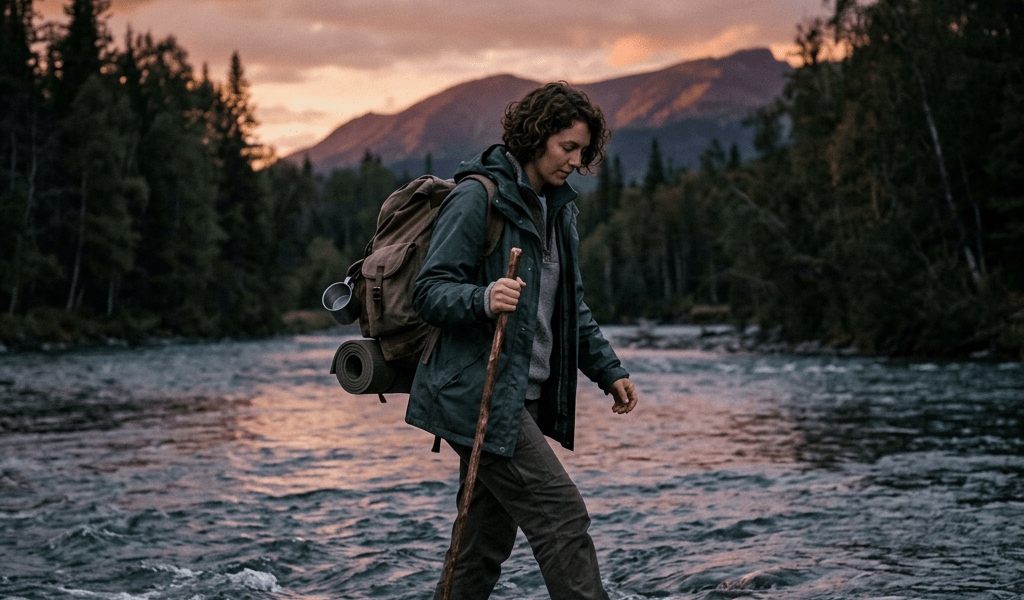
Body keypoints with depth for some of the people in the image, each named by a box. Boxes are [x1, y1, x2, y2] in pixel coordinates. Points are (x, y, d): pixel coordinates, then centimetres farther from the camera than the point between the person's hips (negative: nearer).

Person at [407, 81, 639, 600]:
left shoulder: (558, 208, 17)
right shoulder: (477, 198, -11)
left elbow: (571, 307, 26)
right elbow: (429, 292, -16)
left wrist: (608, 370, 18)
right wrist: (483, 299, -34)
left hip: (524, 397, 9)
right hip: (479, 396, -9)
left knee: (488, 541, 11)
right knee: (562, 515, -11)